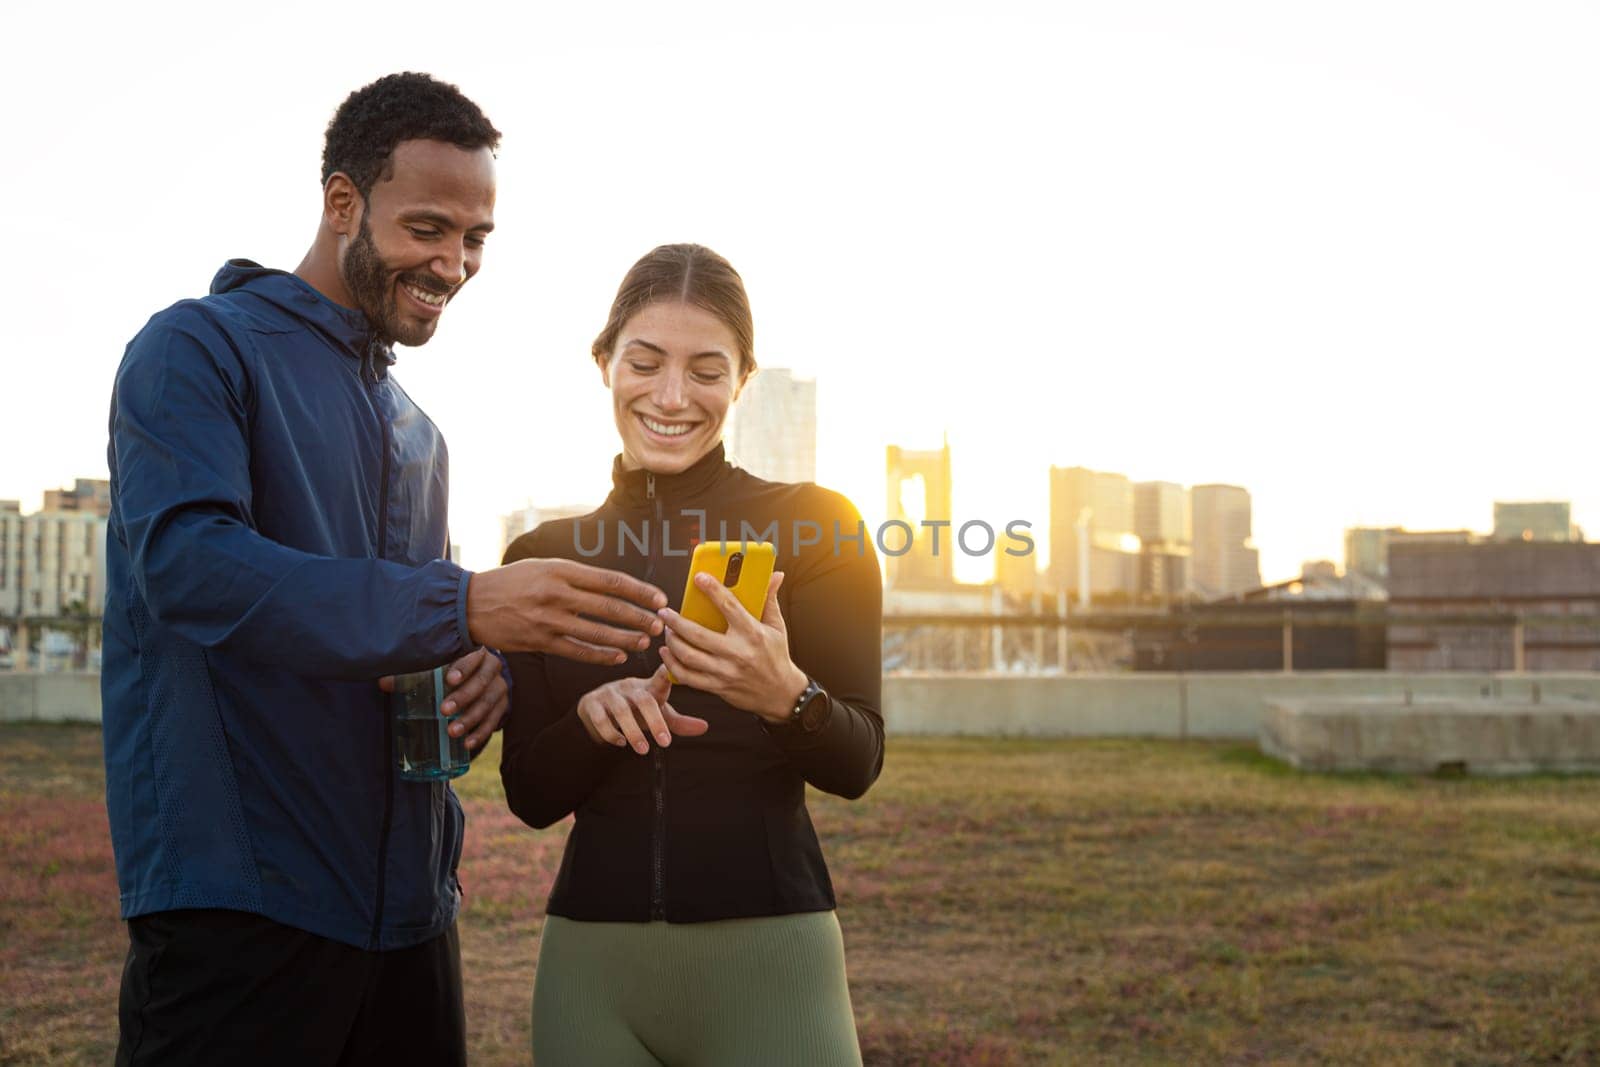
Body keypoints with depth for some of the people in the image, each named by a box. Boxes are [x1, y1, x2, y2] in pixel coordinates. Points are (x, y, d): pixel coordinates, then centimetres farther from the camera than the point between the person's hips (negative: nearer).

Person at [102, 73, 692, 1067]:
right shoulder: (198, 351, -5)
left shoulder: (416, 427, 18)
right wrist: (463, 608, -30)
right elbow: (189, 563, -22)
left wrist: (482, 676, -2)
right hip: (238, 906, -7)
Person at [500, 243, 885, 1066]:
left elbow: (857, 765, -7)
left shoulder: (814, 526, -2)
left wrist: (784, 696, -28)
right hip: (590, 962, 2)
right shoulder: (544, 556, 6)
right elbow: (529, 794, 4)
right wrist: (593, 717, -17)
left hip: (767, 950, -2)